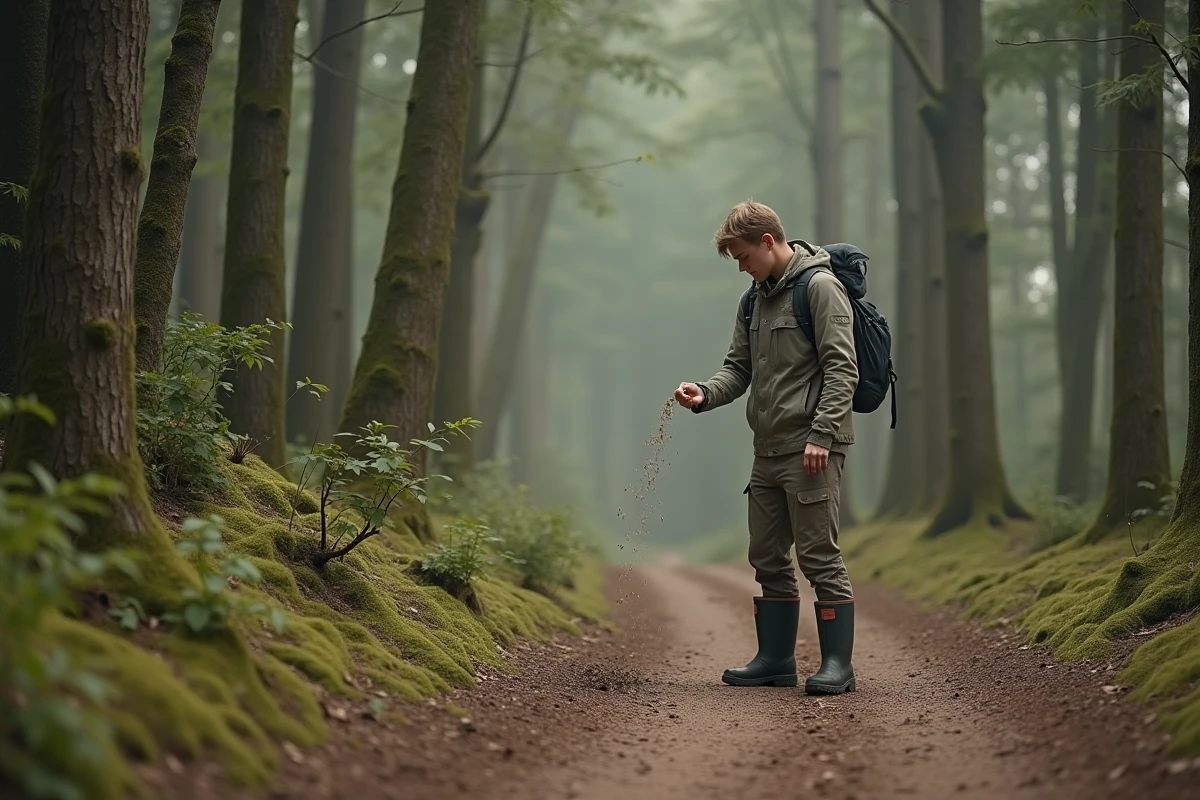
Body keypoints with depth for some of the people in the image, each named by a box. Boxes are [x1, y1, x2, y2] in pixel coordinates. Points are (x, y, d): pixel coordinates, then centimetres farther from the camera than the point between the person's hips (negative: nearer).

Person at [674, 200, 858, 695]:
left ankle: (837, 664, 0)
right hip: (768, 449, 9)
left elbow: (842, 368, -14)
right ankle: (776, 659, 20)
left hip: (810, 449, -9)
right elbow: (739, 368, 18)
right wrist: (706, 394, -2)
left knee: (818, 556, -7)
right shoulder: (756, 298, 17)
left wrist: (821, 434, -21)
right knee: (768, 558, 11)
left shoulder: (820, 286, -8)